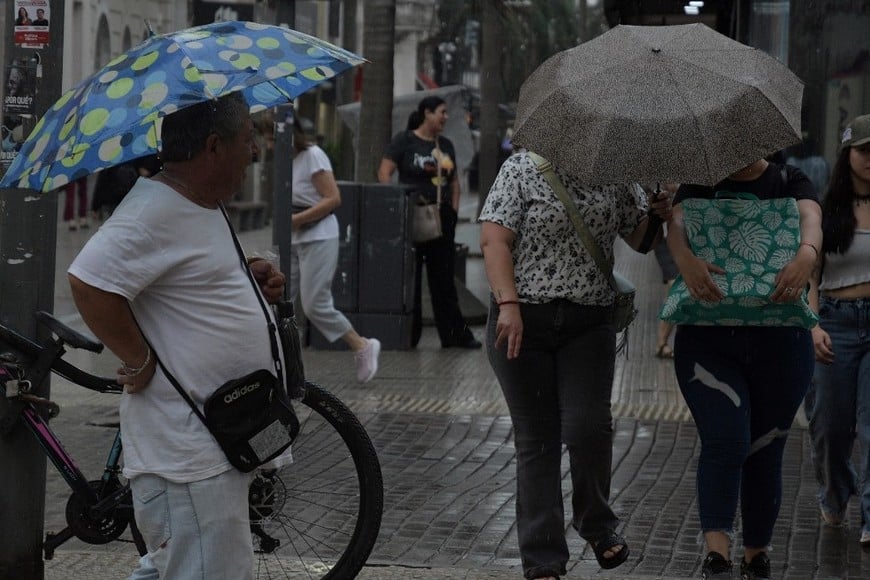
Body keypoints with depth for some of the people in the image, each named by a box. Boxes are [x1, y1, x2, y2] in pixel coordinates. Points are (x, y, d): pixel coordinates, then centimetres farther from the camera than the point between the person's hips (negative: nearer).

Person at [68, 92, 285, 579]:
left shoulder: (202, 206, 14)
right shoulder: (156, 210, -20)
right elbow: (91, 283, -30)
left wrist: (248, 279, 11)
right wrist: (140, 362, -20)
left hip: (219, 442, 11)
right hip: (189, 456, -11)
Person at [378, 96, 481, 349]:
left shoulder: (445, 145, 15)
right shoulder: (404, 141, -3)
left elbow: (454, 180, 22)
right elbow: (384, 173, -9)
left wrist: (454, 209, 9)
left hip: (442, 217, 6)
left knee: (444, 276, 6)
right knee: (409, 276, -1)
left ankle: (455, 334, 8)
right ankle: (408, 335, 4)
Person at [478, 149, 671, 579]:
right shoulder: (523, 168, 0)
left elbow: (639, 238, 18)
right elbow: (494, 240, -8)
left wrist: (658, 215, -4)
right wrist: (509, 304, -18)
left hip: (589, 325, 2)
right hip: (523, 322, -2)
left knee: (587, 426, -15)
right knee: (536, 439, 2)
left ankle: (597, 523, 13)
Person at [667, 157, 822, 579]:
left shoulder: (789, 181, 7)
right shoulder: (700, 183, 7)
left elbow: (810, 218, -13)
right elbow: (677, 223, -11)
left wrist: (806, 254, -37)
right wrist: (685, 259, -35)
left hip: (778, 340, 1)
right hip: (708, 338, -1)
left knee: (764, 453, 6)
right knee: (724, 442, -16)